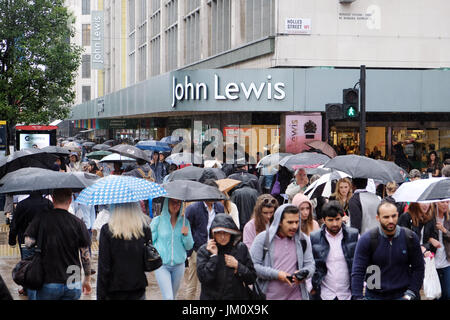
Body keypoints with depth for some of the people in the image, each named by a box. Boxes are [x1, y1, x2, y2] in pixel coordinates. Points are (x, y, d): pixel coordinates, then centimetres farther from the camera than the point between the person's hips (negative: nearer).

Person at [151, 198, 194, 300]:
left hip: (178, 265, 3)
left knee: (173, 296, 12)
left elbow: (189, 246, 6)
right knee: (168, 297, -14)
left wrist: (186, 235, -11)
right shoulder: (157, 221, -3)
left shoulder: (184, 222, 5)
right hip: (161, 265, -3)